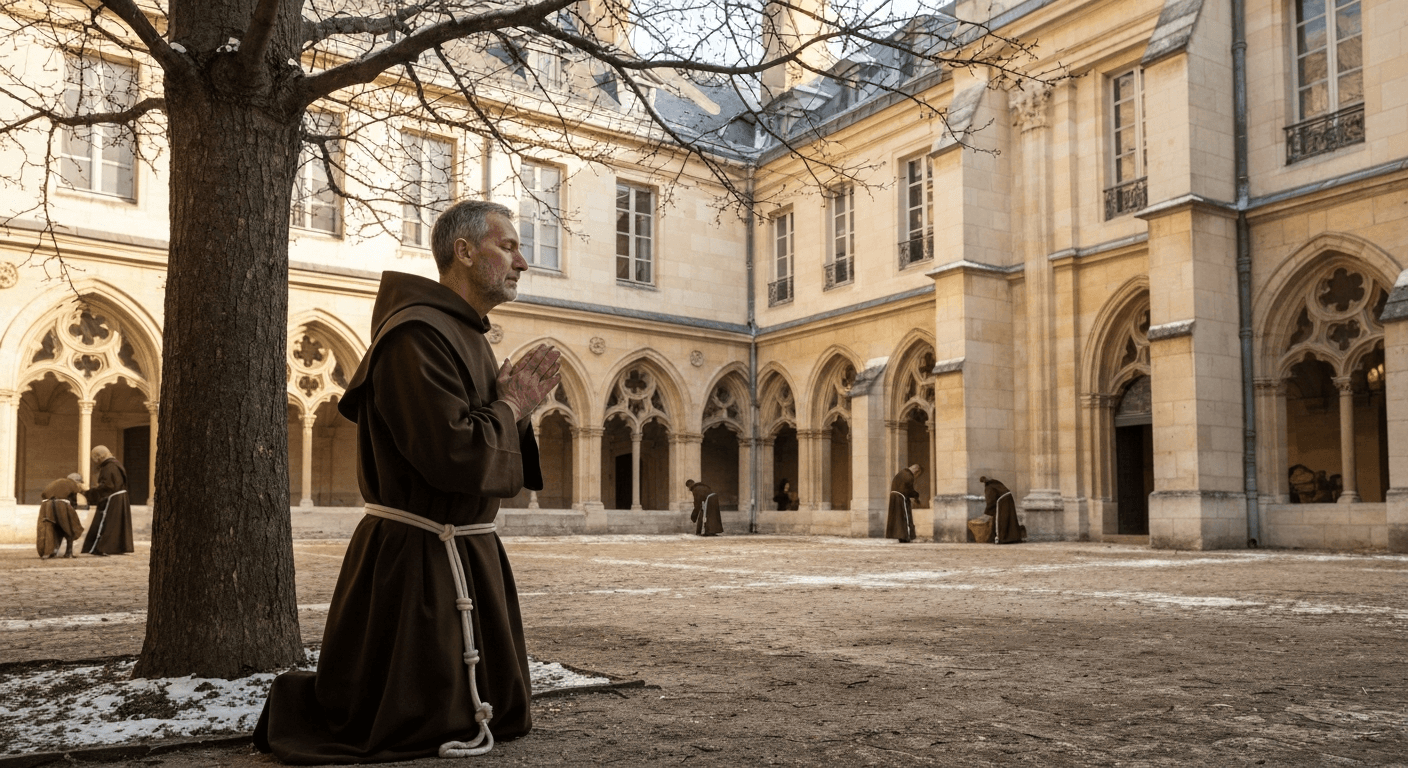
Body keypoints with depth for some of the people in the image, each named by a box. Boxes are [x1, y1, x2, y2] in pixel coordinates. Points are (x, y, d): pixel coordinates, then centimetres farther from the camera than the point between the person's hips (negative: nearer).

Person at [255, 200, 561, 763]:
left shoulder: (466, 335, 14)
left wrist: (513, 402, -2)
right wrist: (511, 405, -11)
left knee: (498, 716, 20)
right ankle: (291, 707, 23)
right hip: (417, 561, -10)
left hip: (468, 553, 10)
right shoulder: (418, 333, -20)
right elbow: (456, 455, -27)